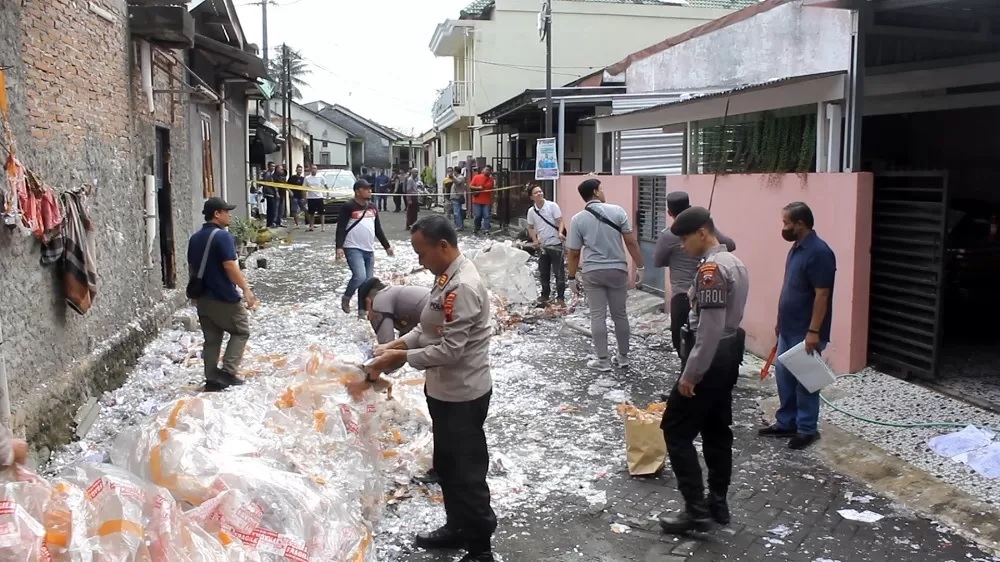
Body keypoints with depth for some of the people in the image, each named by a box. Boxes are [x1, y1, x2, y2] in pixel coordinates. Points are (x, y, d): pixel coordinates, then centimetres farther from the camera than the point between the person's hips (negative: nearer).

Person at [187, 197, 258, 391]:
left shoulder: (195, 238, 11)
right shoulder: (222, 236, -16)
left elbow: (191, 267, 18)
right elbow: (230, 267, -23)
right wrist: (246, 289, -22)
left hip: (203, 297, 8)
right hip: (224, 297, -7)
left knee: (211, 339, 12)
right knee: (241, 331, 8)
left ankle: (212, 378, 13)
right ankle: (228, 371, -2)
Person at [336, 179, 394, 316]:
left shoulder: (372, 207, 13)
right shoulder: (348, 206, -8)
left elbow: (378, 229, 21)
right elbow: (341, 228, -12)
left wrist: (387, 246, 19)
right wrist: (339, 247, -22)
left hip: (369, 250, 7)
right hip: (353, 249, -7)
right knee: (360, 277, -21)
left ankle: (363, 310, 15)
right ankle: (346, 298, 6)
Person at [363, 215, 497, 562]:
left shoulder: (463, 287, -25)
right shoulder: (447, 277, 6)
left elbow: (450, 350, -26)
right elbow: (429, 327, 15)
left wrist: (403, 358, -18)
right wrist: (397, 344, 3)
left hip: (462, 395, -10)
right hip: (445, 390, 10)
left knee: (467, 473, 3)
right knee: (446, 466, 23)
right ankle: (457, 527, 41)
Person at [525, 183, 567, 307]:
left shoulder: (552, 205, -10)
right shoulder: (531, 211, 1)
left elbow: (560, 221, -12)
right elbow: (530, 227, 14)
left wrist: (560, 233, -31)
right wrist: (534, 240, -1)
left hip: (555, 244, -4)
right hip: (542, 245, 4)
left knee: (559, 272, -1)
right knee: (543, 272, 13)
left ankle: (560, 297, 7)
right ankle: (545, 295, 27)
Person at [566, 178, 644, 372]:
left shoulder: (577, 219, -4)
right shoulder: (617, 211, -4)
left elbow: (574, 253, -1)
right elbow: (631, 242, -5)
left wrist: (572, 278, 9)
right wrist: (639, 267, 3)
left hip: (592, 272, -1)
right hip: (617, 270, 1)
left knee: (598, 316, 6)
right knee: (620, 314, 13)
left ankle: (603, 360, 10)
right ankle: (623, 356, 24)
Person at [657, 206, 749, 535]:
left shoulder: (711, 269, -21)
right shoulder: (734, 262, 11)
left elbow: (709, 329, -25)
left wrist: (690, 374, -21)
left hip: (709, 359, -10)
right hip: (728, 355, 10)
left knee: (676, 431, -3)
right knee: (717, 431, 16)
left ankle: (696, 511, -1)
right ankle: (718, 503, 25)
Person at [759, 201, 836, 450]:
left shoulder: (819, 252, -20)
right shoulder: (797, 248, 10)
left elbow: (822, 295, -22)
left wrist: (814, 331, -24)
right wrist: (780, 321, 20)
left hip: (805, 332, -9)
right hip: (788, 329, 9)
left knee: (804, 380, 2)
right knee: (783, 376, 15)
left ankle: (807, 429, 15)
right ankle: (786, 423, 26)